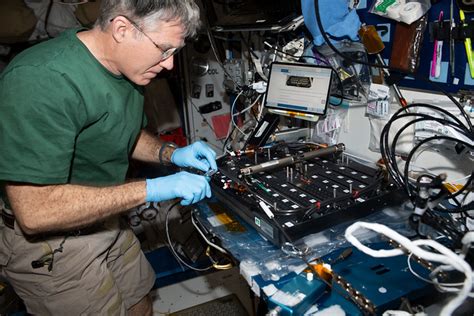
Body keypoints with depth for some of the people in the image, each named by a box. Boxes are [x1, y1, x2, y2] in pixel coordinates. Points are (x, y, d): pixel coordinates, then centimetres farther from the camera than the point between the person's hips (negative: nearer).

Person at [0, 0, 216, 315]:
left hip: (105, 222, 8)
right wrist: (152, 189, -31)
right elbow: (35, 211, -33)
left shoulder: (126, 71, -3)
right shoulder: (40, 80, -31)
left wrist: (170, 154, -6)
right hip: (48, 244, -7)